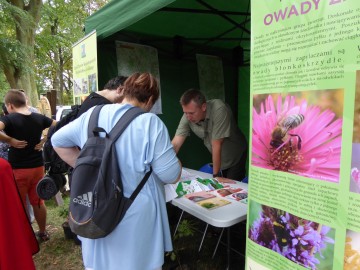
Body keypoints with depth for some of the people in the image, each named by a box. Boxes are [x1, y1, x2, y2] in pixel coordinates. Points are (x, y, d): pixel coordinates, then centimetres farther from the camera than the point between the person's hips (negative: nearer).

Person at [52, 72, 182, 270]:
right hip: (136, 218, -4)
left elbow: (58, 140, 13)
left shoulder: (92, 115, 0)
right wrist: (172, 156, 4)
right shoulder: (150, 123, -17)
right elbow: (171, 176, -16)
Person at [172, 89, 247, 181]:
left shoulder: (219, 110, -33)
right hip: (218, 158, 4)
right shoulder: (188, 117, -19)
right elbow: (175, 144, -21)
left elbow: (216, 145, -30)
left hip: (236, 157, -4)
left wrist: (215, 175, -24)